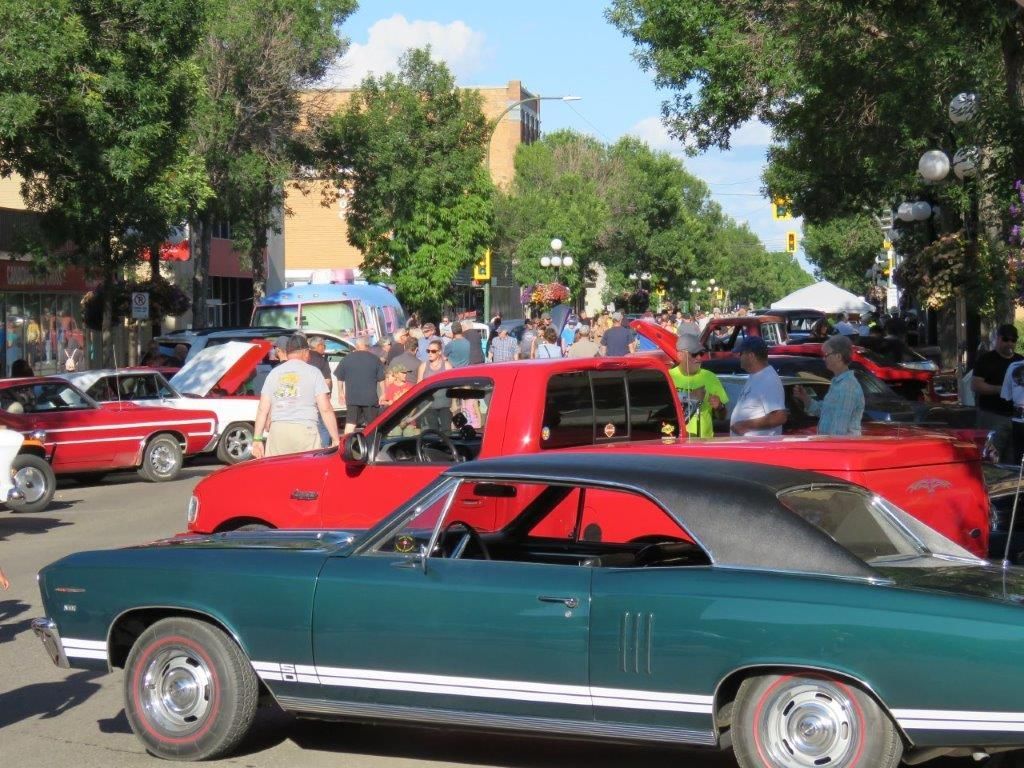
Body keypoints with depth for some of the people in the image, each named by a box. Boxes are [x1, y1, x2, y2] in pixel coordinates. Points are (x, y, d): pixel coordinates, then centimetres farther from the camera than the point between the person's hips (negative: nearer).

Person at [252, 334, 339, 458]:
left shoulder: (274, 373, 13)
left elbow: (262, 410, 9)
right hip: (305, 430, -3)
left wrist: (257, 439, 11)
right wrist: (335, 440, 0)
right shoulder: (313, 372, 4)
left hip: (277, 431, 3)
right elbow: (325, 409, -2)